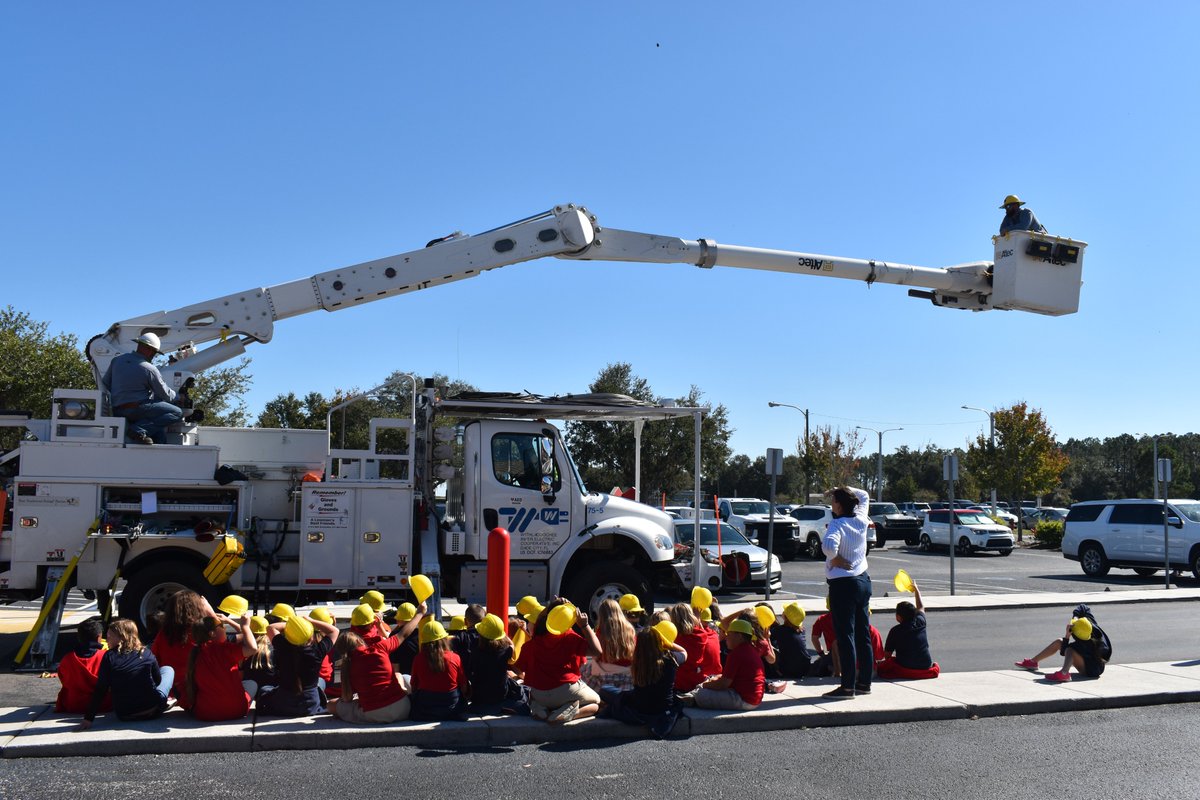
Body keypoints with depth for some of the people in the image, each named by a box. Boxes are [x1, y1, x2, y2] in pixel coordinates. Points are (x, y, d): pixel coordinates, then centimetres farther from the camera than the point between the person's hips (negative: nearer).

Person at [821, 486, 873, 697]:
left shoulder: (837, 525, -16)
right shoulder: (861, 520, 4)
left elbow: (828, 545, -35)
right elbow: (864, 496, 23)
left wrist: (836, 559, -17)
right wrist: (846, 489, 14)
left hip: (842, 584, -8)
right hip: (863, 580, 8)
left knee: (845, 636, -5)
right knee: (863, 635, 12)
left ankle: (848, 686, -3)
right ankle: (864, 682, 19)